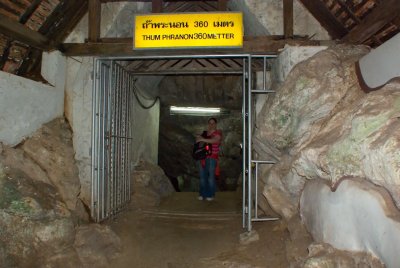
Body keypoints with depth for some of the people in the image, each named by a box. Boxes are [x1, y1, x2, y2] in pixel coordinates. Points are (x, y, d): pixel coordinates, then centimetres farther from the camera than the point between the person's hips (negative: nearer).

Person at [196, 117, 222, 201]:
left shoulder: (218, 133, 0)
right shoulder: (205, 133, 17)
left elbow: (214, 140, -19)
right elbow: (199, 141, 26)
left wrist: (202, 139, -22)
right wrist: (199, 138, 4)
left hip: (212, 157, -5)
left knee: (211, 176, -5)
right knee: (202, 175, 5)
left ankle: (211, 195, 5)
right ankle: (203, 194, 13)